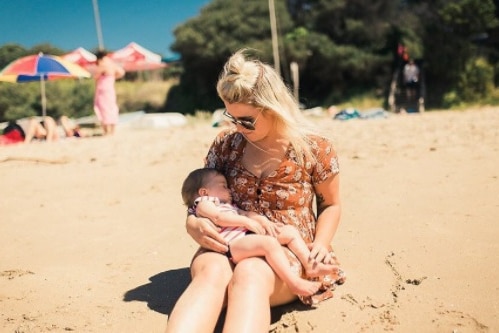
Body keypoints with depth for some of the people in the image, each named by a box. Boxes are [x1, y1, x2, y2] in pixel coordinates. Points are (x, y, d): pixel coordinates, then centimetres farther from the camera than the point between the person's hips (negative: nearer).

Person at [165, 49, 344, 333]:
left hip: (289, 252, -2)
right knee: (211, 271, -36)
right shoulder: (226, 143, 5)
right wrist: (196, 226, -10)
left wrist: (320, 244, -7)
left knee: (248, 274, -39)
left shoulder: (314, 148, -2)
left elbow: (331, 204, 12)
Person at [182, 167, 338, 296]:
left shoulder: (229, 206, 38)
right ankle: (294, 283, -34)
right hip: (233, 243, -10)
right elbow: (219, 217, -10)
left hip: (248, 234, 10)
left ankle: (310, 265, -3)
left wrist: (262, 220, 2)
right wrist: (247, 221, -15)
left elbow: (246, 213, 22)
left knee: (290, 231, 5)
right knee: (269, 242, -33)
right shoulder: (203, 204, 9)